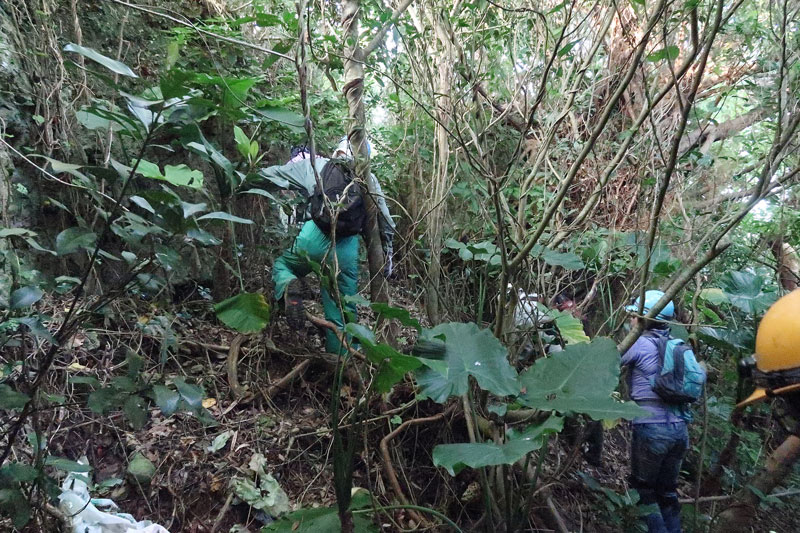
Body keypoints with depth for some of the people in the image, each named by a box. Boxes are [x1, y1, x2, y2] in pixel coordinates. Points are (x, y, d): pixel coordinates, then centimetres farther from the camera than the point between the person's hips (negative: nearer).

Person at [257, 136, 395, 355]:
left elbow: (269, 175, 20)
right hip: (347, 247, 1)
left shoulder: (317, 165, 15)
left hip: (313, 236, -1)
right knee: (343, 313, 11)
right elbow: (385, 222, 18)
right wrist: (387, 254, 28)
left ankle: (288, 288, -6)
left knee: (282, 266, 28)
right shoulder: (369, 180, 19)